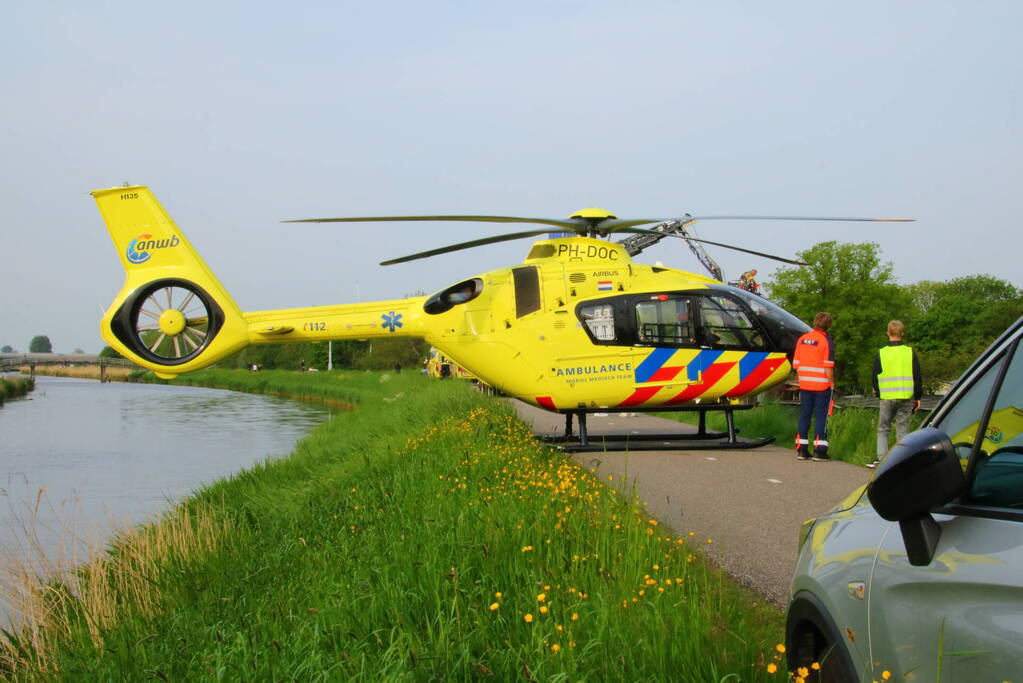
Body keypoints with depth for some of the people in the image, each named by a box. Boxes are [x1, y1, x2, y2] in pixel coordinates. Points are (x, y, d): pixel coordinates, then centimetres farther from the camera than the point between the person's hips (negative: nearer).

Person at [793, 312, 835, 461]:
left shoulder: (802, 339, 7)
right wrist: (831, 383, -6)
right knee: (821, 416, 0)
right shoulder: (826, 341, -10)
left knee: (804, 415, 9)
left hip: (805, 384, 5)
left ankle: (801, 449, 9)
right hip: (822, 385, -5)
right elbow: (828, 366, -14)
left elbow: (796, 363, 9)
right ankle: (819, 450, -2)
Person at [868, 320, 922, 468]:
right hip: (906, 398, 1)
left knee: (883, 429, 9)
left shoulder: (881, 354, -1)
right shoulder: (910, 353, 1)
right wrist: (918, 397, 13)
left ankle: (881, 459, -3)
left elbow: (875, 377, 4)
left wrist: (878, 393, 20)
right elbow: (918, 378, 4)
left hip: (887, 398, -1)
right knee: (903, 430, 6)